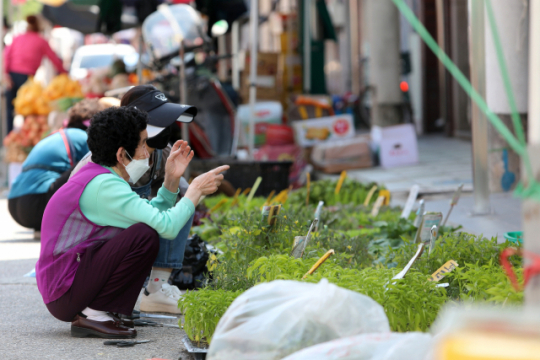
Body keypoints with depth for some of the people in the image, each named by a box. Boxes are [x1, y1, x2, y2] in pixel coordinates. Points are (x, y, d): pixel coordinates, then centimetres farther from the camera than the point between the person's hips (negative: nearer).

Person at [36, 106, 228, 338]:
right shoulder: (104, 186, -20)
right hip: (64, 294, -10)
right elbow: (167, 227, -24)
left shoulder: (97, 176, 12)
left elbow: (153, 213, 19)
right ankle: (93, 314, -13)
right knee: (145, 235, -23)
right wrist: (197, 189, -10)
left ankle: (95, 310, 9)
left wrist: (172, 179, 7)